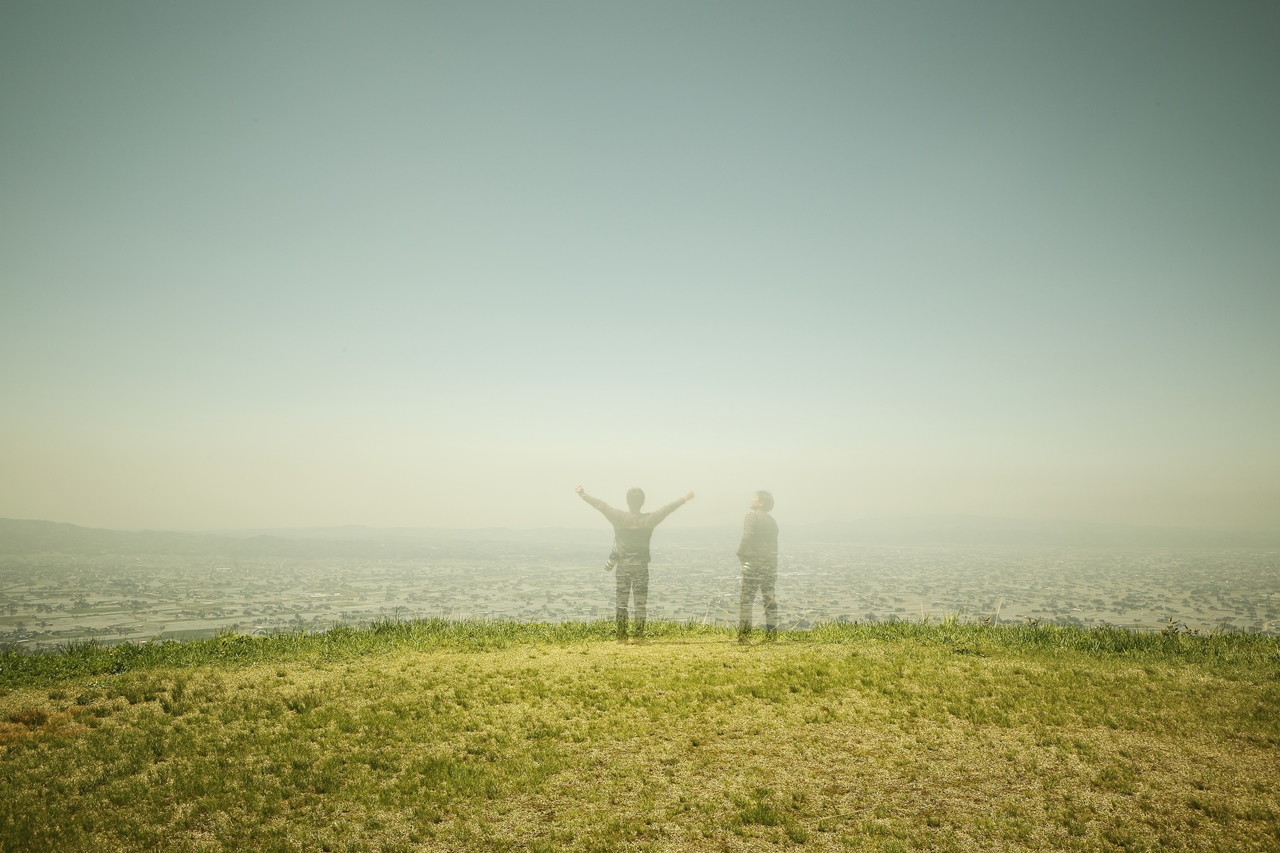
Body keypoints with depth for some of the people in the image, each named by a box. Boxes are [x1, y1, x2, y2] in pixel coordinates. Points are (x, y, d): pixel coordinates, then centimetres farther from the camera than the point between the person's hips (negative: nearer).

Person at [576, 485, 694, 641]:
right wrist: (684, 499, 8)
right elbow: (667, 509, -1)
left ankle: (621, 637, 4)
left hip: (622, 566, 0)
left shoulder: (619, 517, -8)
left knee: (621, 603, 6)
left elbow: (600, 504, -5)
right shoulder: (649, 519, -7)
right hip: (641, 567, 0)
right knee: (640, 603, 5)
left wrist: (582, 494, 3)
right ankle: (639, 636, 3)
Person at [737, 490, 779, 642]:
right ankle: (771, 634, 8)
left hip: (754, 561, -7)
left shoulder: (752, 516, -5)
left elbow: (747, 537, -18)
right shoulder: (771, 520, 17)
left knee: (746, 599, -4)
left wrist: (741, 554, -8)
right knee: (769, 599, 8)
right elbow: (773, 542, 15)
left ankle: (743, 635, -8)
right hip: (771, 561, 7)